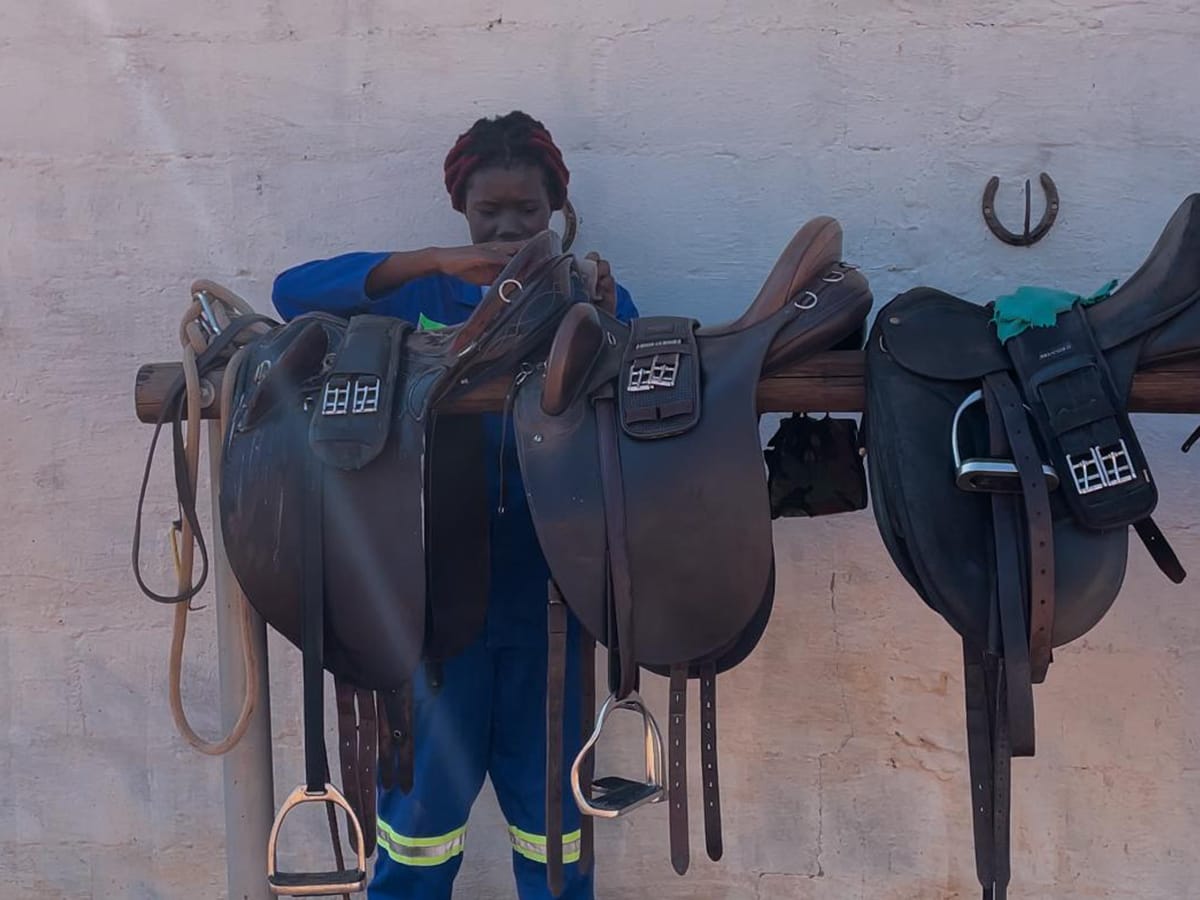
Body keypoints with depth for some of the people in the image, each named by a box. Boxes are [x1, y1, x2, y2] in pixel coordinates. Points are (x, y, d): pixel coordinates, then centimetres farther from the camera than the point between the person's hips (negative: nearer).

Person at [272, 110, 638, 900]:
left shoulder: (595, 297, 3)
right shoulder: (426, 293, 3)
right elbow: (295, 291, -10)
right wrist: (432, 262, -20)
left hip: (549, 590, 1)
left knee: (551, 788, 13)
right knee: (426, 782, 12)